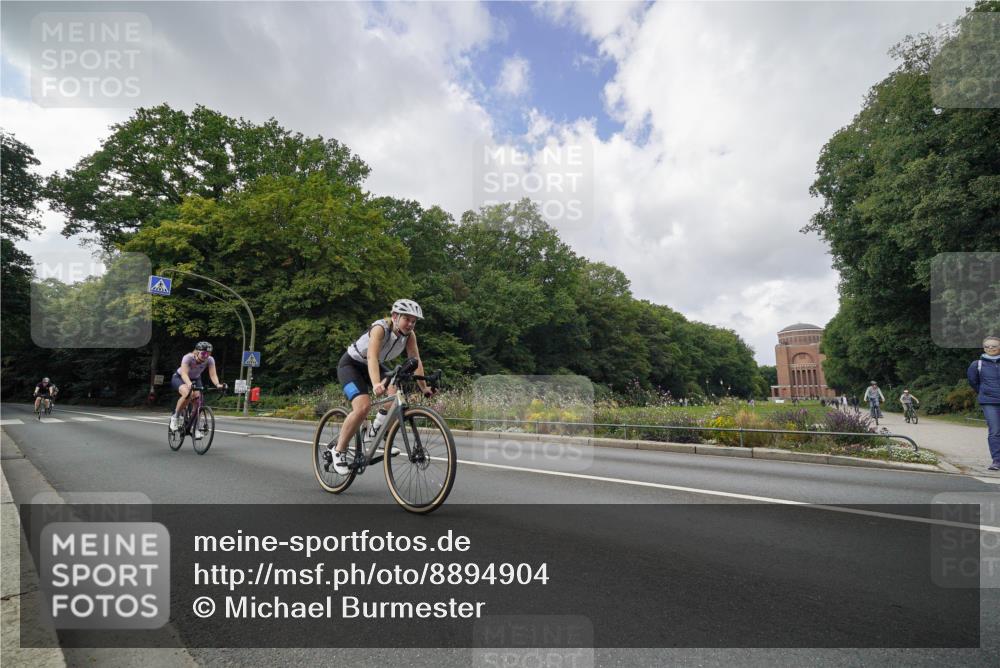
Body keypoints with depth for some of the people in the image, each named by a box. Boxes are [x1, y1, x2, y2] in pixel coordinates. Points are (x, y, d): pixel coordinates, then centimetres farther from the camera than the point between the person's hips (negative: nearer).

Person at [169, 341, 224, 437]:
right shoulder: (188, 357, -32)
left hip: (195, 379, 4)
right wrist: (189, 384, -62)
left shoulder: (210, 360, -23)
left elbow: (213, 374, -31)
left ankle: (195, 428, -1)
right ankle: (175, 416, -11)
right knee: (188, 394, -35)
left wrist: (217, 384, -52)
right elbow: (184, 373, -43)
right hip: (179, 378, -4)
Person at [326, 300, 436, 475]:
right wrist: (376, 384, -60)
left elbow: (416, 361, -13)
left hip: (375, 366, 6)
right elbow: (372, 357, -45)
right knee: (363, 406, -27)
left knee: (398, 392, -22)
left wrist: (424, 387, -20)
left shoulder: (409, 335, -13)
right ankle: (338, 451, -10)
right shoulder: (380, 328, -32)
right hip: (350, 364, -6)